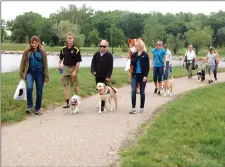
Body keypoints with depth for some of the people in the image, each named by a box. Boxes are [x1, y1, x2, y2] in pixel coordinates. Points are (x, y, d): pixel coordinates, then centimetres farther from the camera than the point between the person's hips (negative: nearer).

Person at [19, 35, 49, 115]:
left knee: (39, 92, 6)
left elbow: (45, 64, 2)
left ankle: (37, 109, 21)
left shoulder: (42, 52, 0)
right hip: (30, 73, 0)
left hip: (39, 73, 0)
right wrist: (21, 74, 5)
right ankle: (29, 106, -8)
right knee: (29, 88, -23)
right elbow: (23, 63, 7)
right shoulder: (27, 52, 1)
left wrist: (46, 76, 1)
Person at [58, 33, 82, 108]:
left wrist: (75, 71, -15)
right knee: (66, 85, 2)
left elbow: (78, 61, -10)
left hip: (73, 68, -3)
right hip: (65, 68, 3)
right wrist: (59, 64, 0)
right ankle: (67, 102, 5)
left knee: (75, 85, 7)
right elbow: (60, 58, 18)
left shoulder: (76, 50, -9)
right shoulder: (64, 49, 3)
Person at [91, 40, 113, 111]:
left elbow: (110, 67, -7)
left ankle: (102, 105, -5)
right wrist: (93, 71, -9)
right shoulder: (96, 54, 7)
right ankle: (100, 103, 24)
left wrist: (108, 76, -14)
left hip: (105, 77, -5)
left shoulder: (109, 55, -5)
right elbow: (93, 63, 9)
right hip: (98, 76, 5)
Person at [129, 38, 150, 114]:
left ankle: (142, 107, 19)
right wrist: (137, 56, -14)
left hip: (142, 76, -3)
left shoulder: (145, 55, -4)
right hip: (135, 75, 3)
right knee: (133, 91, -9)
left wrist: (145, 76, -13)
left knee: (142, 92, 7)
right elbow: (132, 63, -8)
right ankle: (133, 108, -8)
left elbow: (147, 67, -5)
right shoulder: (134, 54, 6)